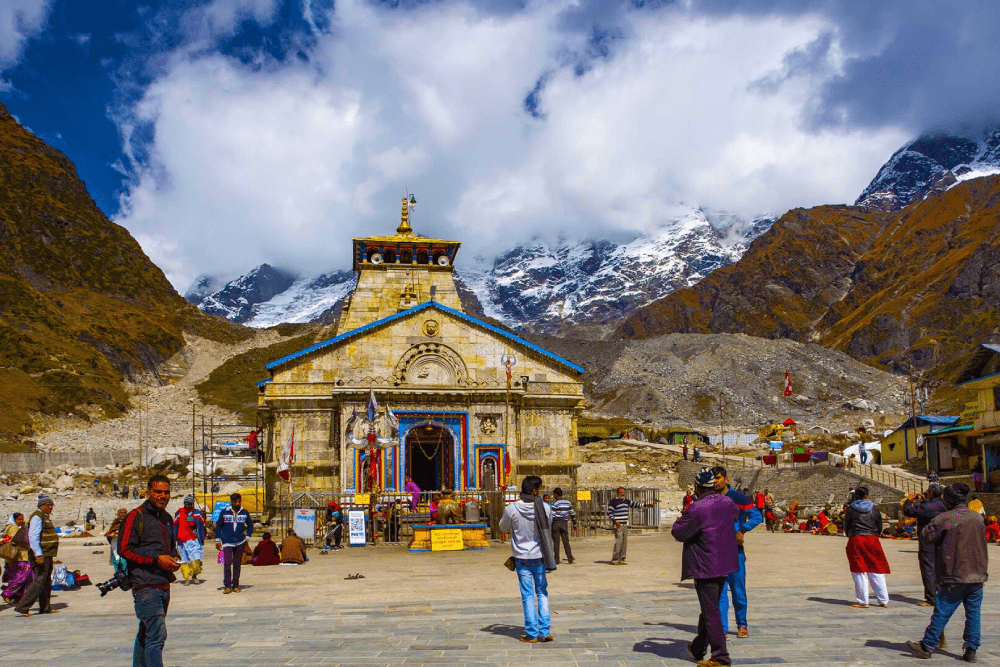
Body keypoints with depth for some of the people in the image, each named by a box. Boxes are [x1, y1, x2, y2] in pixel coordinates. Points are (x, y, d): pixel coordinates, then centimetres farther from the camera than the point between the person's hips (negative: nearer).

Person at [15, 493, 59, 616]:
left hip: (47, 555, 10)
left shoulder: (45, 517, 19)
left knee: (46, 582, 12)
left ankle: (45, 608, 18)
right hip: (41, 555, -10)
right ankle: (22, 607, -12)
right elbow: (33, 537, -21)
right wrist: (38, 554, -27)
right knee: (39, 582, -13)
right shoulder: (37, 517, -12)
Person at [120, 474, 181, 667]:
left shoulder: (167, 518, 16)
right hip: (146, 586, -8)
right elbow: (125, 548, -14)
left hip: (164, 584, 8)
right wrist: (156, 559, -17)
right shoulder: (136, 516, -8)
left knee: (146, 633, 18)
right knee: (156, 635, -14)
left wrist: (174, 558, 6)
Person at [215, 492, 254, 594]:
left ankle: (235, 585, 14)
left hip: (240, 542, 2)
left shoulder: (245, 513, 4)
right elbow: (218, 526, 8)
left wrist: (247, 537, 8)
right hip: (227, 542, -2)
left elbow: (250, 525, 18)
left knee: (237, 564, 6)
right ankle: (227, 586, -4)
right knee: (227, 563, -12)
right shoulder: (224, 512, -1)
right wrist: (217, 541, 6)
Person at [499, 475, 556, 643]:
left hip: (522, 558, -1)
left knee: (528, 595, 5)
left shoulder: (512, 509, -12)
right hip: (540, 557, 1)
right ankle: (545, 631, 10)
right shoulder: (545, 508, -8)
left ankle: (532, 634, 8)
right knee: (542, 593, 13)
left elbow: (503, 528, 6)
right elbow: (548, 528, 7)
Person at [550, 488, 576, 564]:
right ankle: (570, 559, 1)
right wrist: (574, 523, 20)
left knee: (556, 542, 1)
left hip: (556, 523, -5)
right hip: (564, 523, 5)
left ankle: (556, 560, 3)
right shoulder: (568, 502, 7)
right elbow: (572, 514, 11)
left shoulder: (555, 503, -10)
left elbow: (552, 516, -13)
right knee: (566, 542, 6)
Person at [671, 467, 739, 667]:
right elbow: (736, 514, 25)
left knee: (711, 612, -1)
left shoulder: (696, 509, -22)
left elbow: (678, 533, -13)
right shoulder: (727, 502, 1)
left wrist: (680, 520, 7)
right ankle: (698, 648, 34)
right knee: (709, 607, 19)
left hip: (706, 567, -8)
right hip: (724, 564, 8)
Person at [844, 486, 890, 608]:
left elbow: (846, 526, 7)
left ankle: (863, 602, 4)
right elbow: (879, 526, 11)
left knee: (859, 572, 3)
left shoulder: (851, 508, -1)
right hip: (872, 540, 2)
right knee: (876, 571, 10)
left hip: (856, 540, -2)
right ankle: (884, 600, 14)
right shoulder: (874, 508, 3)